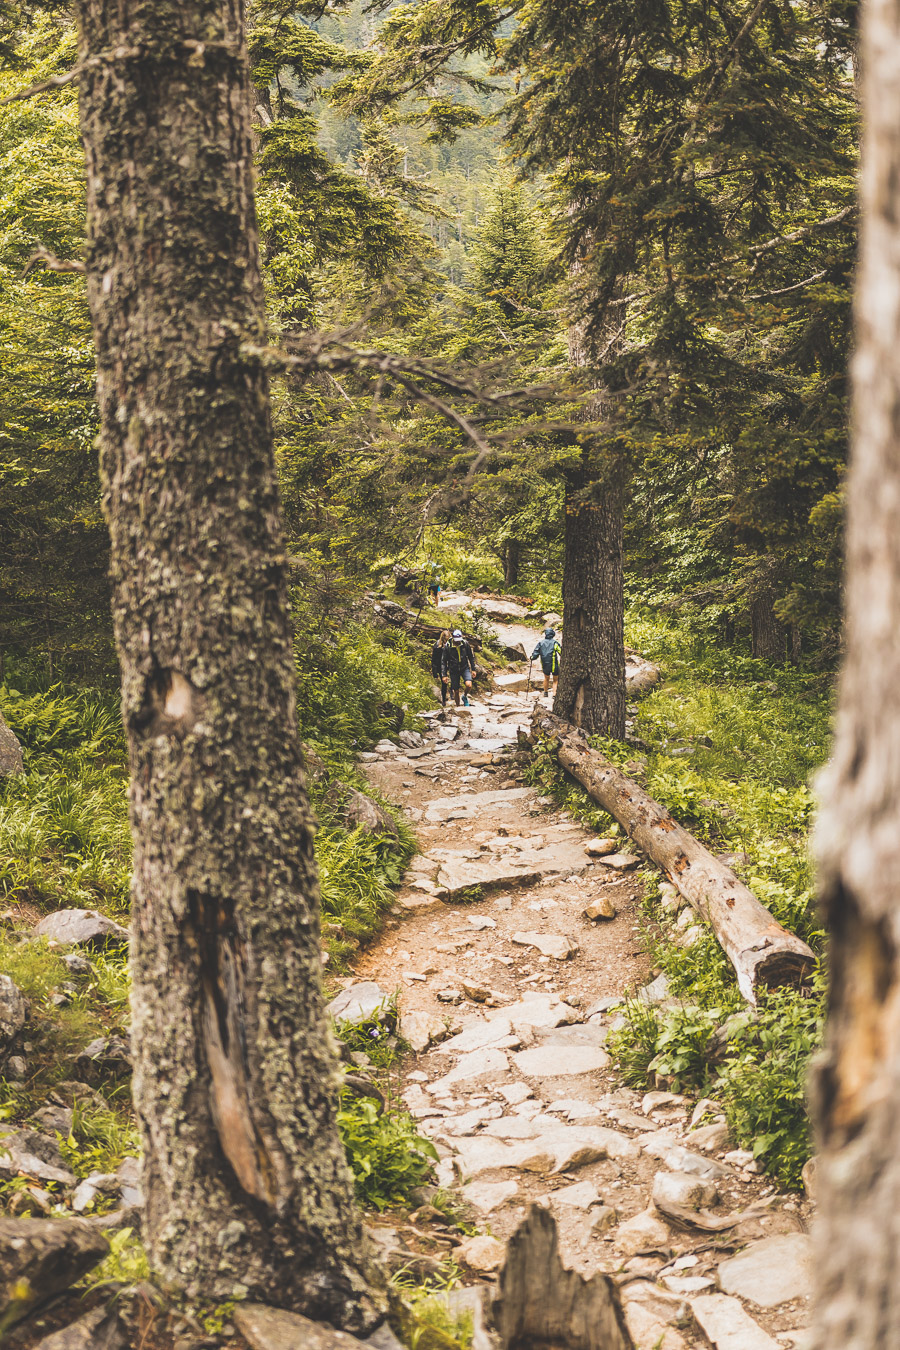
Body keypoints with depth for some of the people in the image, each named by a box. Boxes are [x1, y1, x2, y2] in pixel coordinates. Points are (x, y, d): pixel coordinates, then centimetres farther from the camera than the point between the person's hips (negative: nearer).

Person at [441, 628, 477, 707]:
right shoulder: (447, 646, -15)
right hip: (454, 670, 0)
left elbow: (471, 657, 3)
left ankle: (465, 697, 10)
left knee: (469, 685, -23)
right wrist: (444, 675, -11)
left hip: (465, 668, 1)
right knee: (456, 691, 4)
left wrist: (473, 669, 3)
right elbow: (443, 661, -8)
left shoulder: (465, 643, -10)